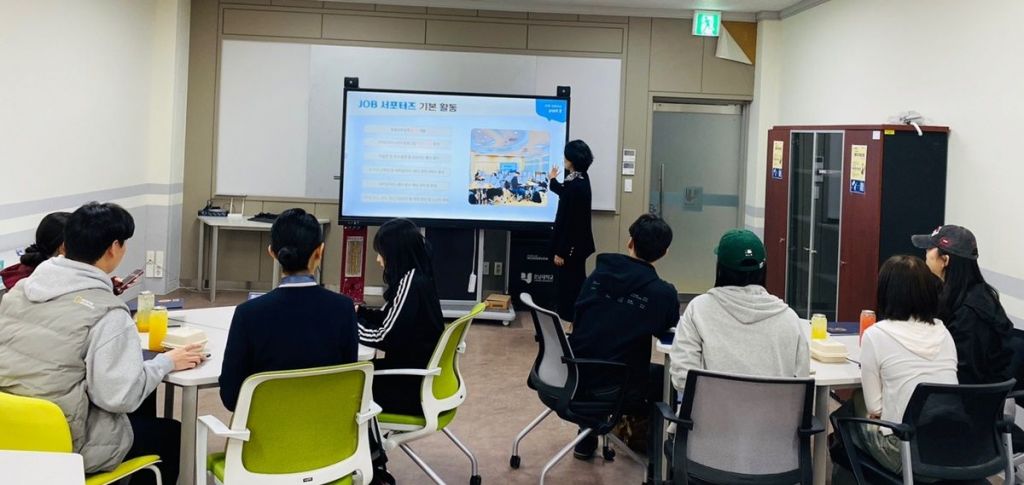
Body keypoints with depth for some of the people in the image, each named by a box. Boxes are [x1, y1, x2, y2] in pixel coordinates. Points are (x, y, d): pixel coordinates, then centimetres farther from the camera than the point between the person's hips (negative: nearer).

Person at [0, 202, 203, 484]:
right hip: (64, 444, -7)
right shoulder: (106, 312, -21)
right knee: (171, 434, 17)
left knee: (139, 412, 28)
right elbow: (119, 396, -25)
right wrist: (167, 362, -9)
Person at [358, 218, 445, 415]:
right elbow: (388, 318, 18)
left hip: (412, 385, -8)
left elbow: (385, 338, -22)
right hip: (415, 371, 8)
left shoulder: (411, 283, -21)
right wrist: (357, 311, 7)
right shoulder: (417, 279, 6)